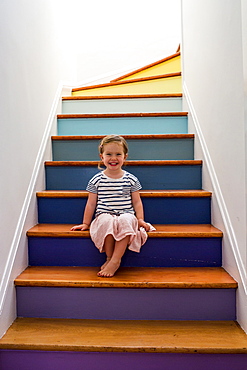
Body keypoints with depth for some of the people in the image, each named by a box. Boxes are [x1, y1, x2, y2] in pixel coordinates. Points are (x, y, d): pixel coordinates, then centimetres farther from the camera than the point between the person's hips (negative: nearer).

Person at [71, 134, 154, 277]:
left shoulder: (131, 179, 7)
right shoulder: (96, 180, 6)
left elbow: (137, 202, 10)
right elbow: (91, 203, 10)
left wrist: (140, 219, -2)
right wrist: (86, 223, 11)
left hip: (126, 216, 0)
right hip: (104, 216, 0)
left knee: (126, 221, -35)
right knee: (106, 221, -36)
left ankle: (115, 260, -27)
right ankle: (109, 257, -16)